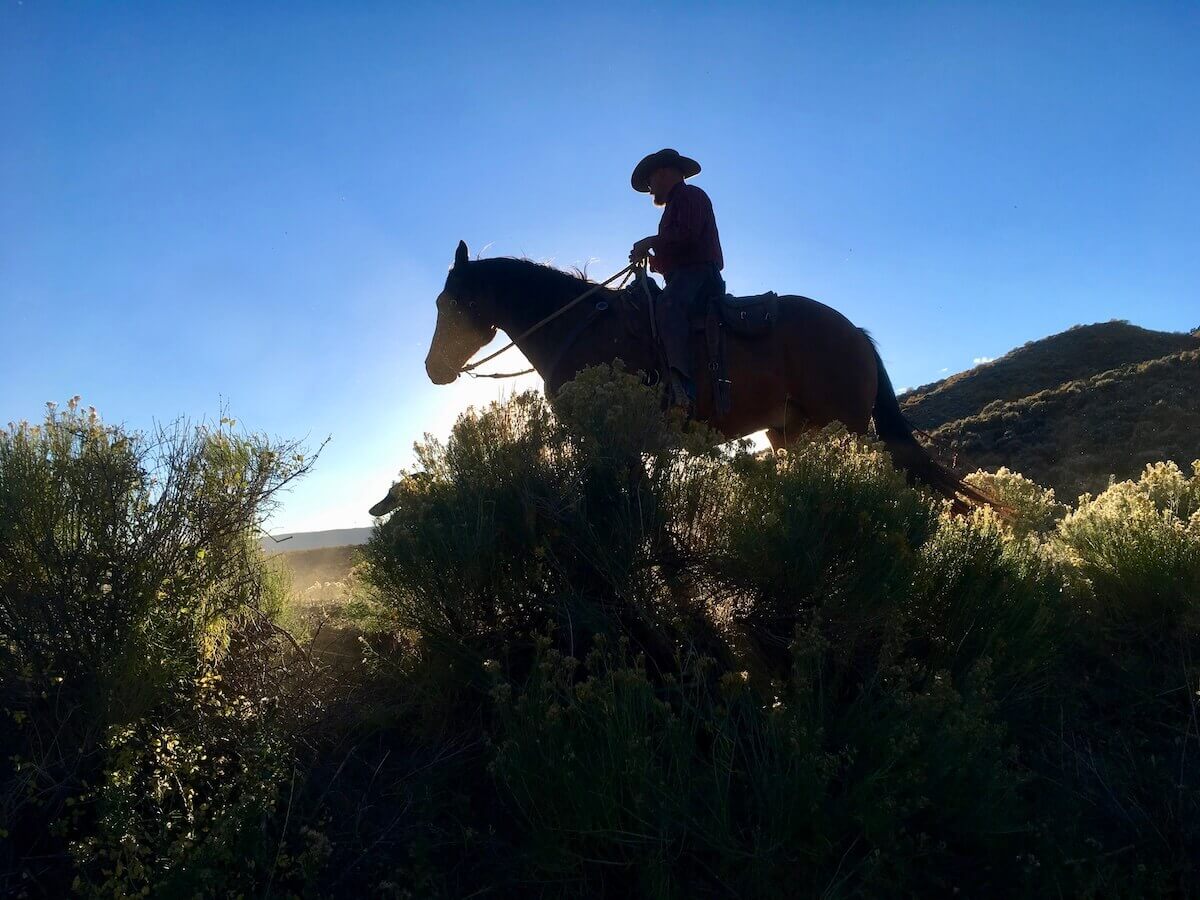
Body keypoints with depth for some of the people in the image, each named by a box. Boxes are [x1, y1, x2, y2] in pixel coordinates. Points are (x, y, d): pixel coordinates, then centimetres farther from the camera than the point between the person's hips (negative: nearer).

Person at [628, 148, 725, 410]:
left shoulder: (690, 195, 5)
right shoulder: (676, 205, 33)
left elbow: (687, 234, -15)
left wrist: (651, 242, -6)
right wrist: (650, 259, 13)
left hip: (698, 273, -11)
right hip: (683, 278, 11)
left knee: (667, 307, -37)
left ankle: (683, 385, -55)